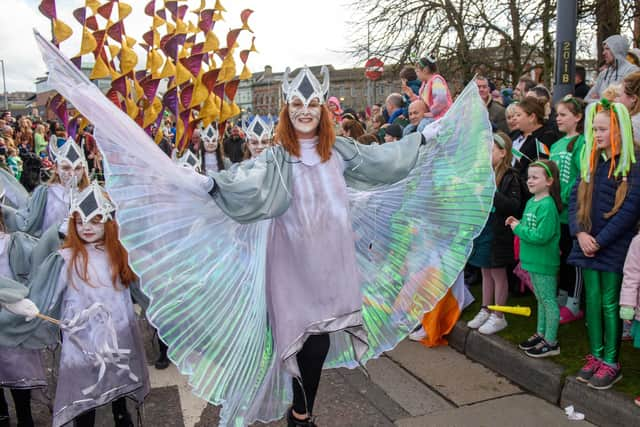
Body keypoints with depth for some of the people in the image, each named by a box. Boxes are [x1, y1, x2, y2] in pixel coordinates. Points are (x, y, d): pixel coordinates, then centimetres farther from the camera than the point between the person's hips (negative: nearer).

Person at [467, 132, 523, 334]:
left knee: (498, 274, 6)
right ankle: (485, 310, 29)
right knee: (486, 272, 17)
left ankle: (498, 316, 18)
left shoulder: (510, 177, -12)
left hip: (498, 233, -6)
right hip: (481, 230, 6)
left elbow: (515, 206, -20)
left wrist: (493, 193, -28)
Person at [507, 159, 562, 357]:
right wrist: (518, 223, 0)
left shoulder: (547, 205, -20)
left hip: (544, 262, -9)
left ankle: (551, 342, 13)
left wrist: (518, 229, -17)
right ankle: (541, 334, 33)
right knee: (540, 299, 20)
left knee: (548, 300, 2)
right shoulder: (531, 202, 9)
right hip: (533, 260, 9)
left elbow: (541, 236, -26)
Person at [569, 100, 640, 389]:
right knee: (592, 301, 11)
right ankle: (595, 356, 24)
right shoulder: (591, 162, 10)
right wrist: (580, 233, -8)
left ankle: (611, 362, 15)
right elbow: (575, 198, 7)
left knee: (609, 304, 2)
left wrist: (600, 241, -16)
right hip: (588, 246, 6)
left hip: (614, 247, -5)